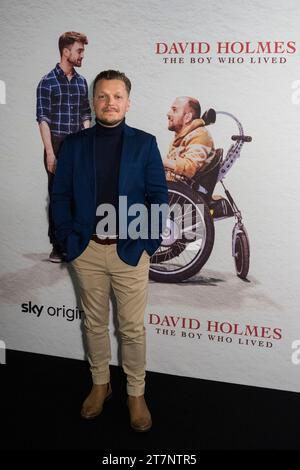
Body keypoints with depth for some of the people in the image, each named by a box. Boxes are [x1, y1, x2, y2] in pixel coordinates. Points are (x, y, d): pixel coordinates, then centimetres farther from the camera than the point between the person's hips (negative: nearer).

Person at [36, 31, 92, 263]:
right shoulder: (48, 82, -6)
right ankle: (57, 246, 11)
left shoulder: (81, 81, 9)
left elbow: (86, 116, 12)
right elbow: (43, 119, -9)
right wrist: (50, 152, -15)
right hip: (57, 145, -4)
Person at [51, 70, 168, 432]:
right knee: (94, 323, 16)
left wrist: (149, 242, -8)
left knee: (133, 328, 7)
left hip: (130, 250, -1)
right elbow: (60, 195, 4)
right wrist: (67, 239, -4)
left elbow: (158, 195, -1)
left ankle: (136, 394, 25)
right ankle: (100, 384, 35)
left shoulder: (144, 143, 0)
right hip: (86, 251, 2)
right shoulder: (74, 144, 4)